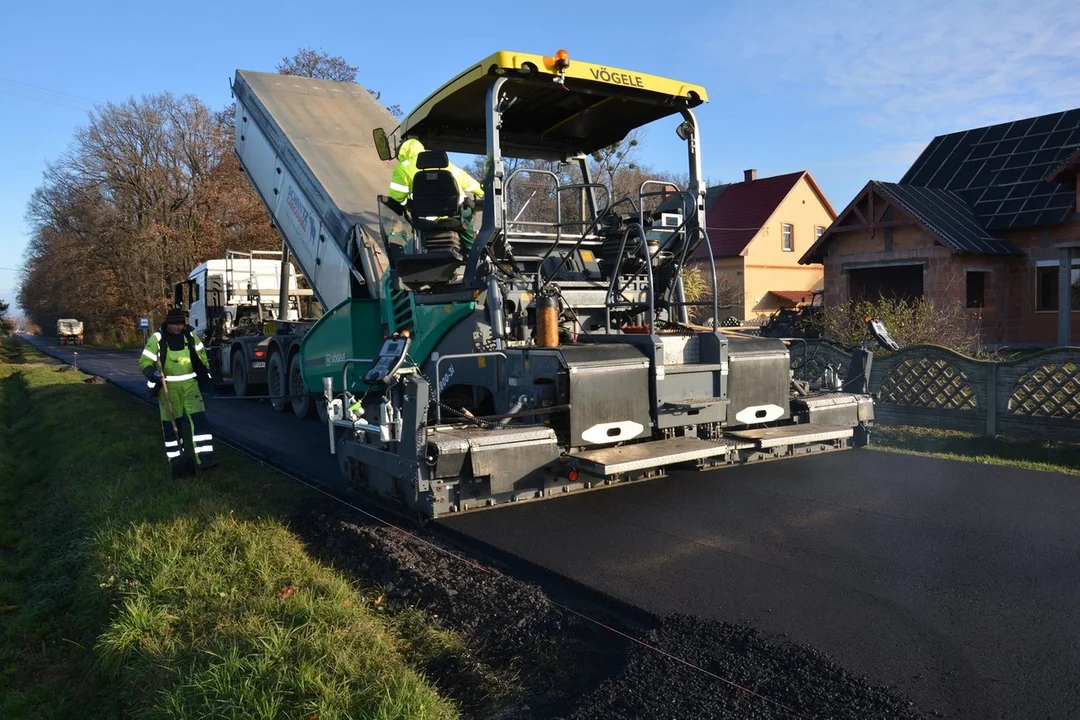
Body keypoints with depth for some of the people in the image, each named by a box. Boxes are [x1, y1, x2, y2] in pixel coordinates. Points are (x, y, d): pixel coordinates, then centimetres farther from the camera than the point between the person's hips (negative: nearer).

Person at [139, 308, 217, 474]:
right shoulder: (157, 338, -8)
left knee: (199, 419, -10)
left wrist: (206, 369, 21)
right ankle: (176, 461, 20)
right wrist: (152, 373, -26)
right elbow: (144, 362, -8)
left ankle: (205, 459, -12)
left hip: (189, 385, 2)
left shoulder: (189, 335, 2)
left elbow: (200, 352, 21)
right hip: (168, 387, -2)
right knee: (171, 424, 6)